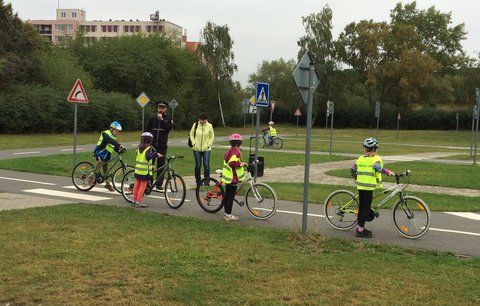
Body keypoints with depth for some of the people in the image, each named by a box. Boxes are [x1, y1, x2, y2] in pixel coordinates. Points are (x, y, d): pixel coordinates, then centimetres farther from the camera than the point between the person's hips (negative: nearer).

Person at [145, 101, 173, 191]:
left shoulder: (168, 119, 6)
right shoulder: (153, 119, 8)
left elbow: (169, 127, -14)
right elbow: (146, 130, 10)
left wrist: (162, 119, -19)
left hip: (162, 146, 0)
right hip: (152, 145, 1)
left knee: (161, 165, 3)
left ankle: (159, 184, 10)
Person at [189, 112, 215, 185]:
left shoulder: (209, 126, -2)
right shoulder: (195, 125, 0)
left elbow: (212, 136, 7)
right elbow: (191, 134, 10)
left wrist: (209, 144, -2)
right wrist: (194, 143, -1)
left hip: (206, 149, -1)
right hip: (197, 149, 1)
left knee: (206, 165, -8)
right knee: (198, 166, 5)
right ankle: (198, 181, 19)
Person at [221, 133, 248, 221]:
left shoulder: (229, 151, 13)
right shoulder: (236, 151, -16)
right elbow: (232, 163, -29)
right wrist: (241, 164, -18)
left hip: (227, 177, 9)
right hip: (233, 177, -9)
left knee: (226, 196, 14)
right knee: (231, 197, -3)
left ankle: (226, 214, 23)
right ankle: (229, 215, 1)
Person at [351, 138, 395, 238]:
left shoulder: (361, 158, 11)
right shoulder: (376, 159, -7)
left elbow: (353, 170, 16)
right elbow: (378, 168, -27)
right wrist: (389, 172, -35)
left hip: (360, 186, 7)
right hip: (369, 187, -7)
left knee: (362, 207, 15)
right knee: (366, 208, -1)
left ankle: (360, 228, 23)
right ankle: (360, 230, -1)